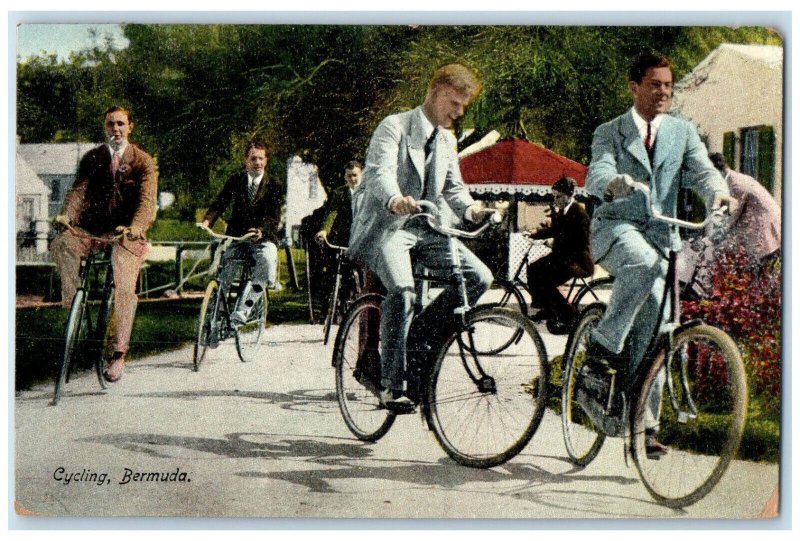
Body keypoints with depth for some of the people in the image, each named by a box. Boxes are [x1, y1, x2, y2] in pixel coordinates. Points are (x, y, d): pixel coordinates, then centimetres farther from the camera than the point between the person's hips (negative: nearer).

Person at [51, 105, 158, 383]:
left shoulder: (143, 161, 1)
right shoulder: (92, 158, 11)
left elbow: (147, 199, -13)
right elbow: (79, 189, -4)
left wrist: (137, 227, -34)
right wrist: (66, 214, -26)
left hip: (127, 232, -3)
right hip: (93, 226, 3)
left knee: (125, 287, -19)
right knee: (60, 245, -28)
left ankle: (119, 353, -11)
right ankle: (72, 303, -12)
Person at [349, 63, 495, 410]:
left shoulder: (447, 141, 19)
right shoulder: (394, 127, -6)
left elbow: (453, 187, 18)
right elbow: (379, 171, -22)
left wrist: (470, 209, -6)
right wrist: (395, 199, -45)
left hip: (427, 228, 7)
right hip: (386, 226, -7)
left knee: (480, 277, -12)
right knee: (403, 290, -31)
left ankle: (422, 332, 6)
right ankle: (391, 385, -22)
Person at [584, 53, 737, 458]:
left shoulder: (682, 131, 13)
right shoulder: (610, 132, 5)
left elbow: (702, 169, -4)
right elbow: (595, 175, -13)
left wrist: (719, 193, -28)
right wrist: (616, 183, -38)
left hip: (661, 234, 3)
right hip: (616, 228, -3)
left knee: (653, 332, -1)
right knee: (643, 264, -37)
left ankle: (644, 423, 8)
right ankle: (604, 342, -20)